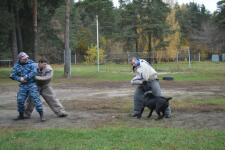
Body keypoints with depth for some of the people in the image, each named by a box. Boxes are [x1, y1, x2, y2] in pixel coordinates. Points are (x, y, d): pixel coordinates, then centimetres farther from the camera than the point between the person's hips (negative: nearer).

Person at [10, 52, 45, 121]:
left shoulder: (31, 63, -5)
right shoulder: (16, 66, 6)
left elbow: (34, 72, -18)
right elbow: (13, 75, 5)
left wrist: (25, 78, -18)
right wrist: (20, 79, -13)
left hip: (32, 84, -4)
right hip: (23, 85, 4)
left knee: (36, 99, -11)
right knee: (20, 100, 4)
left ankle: (41, 115, -9)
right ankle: (21, 115, 23)